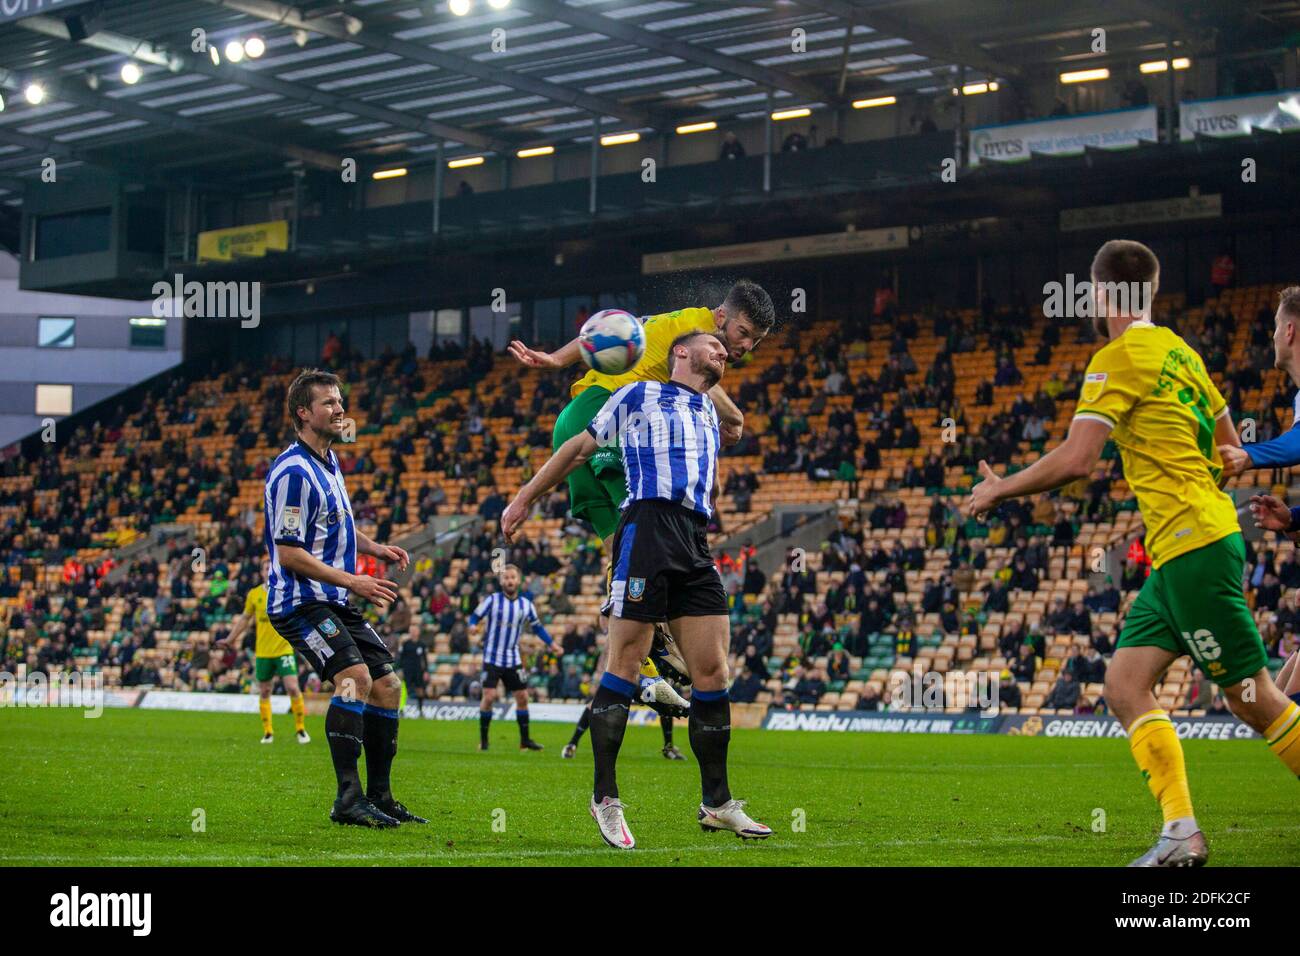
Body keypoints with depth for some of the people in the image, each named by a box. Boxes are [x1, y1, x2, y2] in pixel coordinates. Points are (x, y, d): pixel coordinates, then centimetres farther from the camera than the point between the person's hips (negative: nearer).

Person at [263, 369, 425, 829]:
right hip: (301, 602, -10)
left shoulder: (328, 461, 15)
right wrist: (352, 581, -19)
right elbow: (289, 553, -19)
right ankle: (348, 798, -26)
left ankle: (381, 797, 15)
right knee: (355, 677, -26)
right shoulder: (293, 471, -16)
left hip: (336, 602, 10)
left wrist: (373, 547, 14)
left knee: (386, 685, 6)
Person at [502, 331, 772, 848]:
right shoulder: (639, 396, 11)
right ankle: (605, 798, -2)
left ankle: (716, 803, 5)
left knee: (712, 673, -1)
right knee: (624, 667, -9)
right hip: (648, 528, -6)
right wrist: (524, 498, 13)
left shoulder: (710, 414, 29)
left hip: (695, 547, 6)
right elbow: (580, 447, 14)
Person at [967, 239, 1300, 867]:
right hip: (1179, 554, 9)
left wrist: (998, 490, -5)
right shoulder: (1178, 351, 15)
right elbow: (1229, 444, 22)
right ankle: (1181, 833, -5)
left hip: (1193, 545, -9)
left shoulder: (1120, 357, -11)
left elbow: (1075, 461, -18)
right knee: (1124, 685, 3)